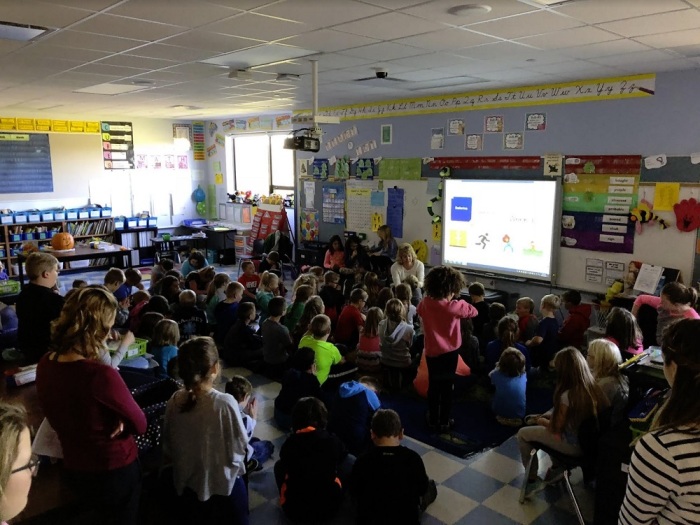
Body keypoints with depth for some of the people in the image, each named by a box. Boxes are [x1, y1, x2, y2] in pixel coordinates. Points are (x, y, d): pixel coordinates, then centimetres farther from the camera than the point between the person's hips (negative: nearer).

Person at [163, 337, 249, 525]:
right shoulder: (225, 402, -26)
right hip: (224, 486, -4)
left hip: (187, 485, 4)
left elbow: (168, 448, 1)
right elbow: (241, 447, -15)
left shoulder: (175, 401, -12)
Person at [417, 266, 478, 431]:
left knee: (433, 386, 16)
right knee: (447, 387, 11)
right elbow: (473, 311, -6)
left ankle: (433, 420, 26)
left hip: (431, 351, 3)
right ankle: (444, 421, 21)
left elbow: (419, 310, 15)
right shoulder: (454, 306, -22)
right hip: (449, 352, -3)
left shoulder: (425, 303, -9)